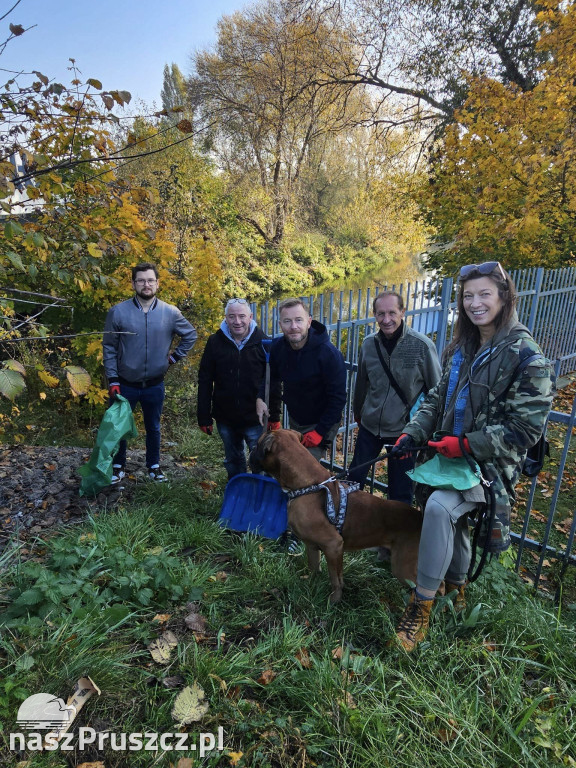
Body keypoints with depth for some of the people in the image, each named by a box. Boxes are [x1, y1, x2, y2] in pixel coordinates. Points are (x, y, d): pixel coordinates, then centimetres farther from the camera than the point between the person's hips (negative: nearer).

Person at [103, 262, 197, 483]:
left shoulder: (170, 313, -6)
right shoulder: (118, 312, -9)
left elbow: (190, 335, 10)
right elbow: (109, 348, -4)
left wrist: (174, 357, 3)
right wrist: (113, 380, -7)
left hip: (155, 385, 1)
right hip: (125, 384, -1)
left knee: (153, 427, 17)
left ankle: (154, 466, 35)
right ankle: (118, 467, 32)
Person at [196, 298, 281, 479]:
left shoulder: (263, 342, -7)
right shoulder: (215, 342, -3)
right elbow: (204, 382, 0)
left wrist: (274, 416, -6)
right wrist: (204, 417, -2)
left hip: (255, 418, -2)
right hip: (225, 418, 2)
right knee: (233, 463, 19)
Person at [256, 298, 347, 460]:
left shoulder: (329, 353, -26)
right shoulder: (277, 346, -10)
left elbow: (338, 398, -22)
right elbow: (271, 376, 8)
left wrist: (319, 432, -22)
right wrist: (260, 398, -11)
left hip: (321, 424, -6)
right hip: (294, 420, 6)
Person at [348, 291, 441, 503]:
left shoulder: (422, 345, -15)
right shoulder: (369, 344, -3)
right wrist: (357, 412, 21)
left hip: (404, 429, -3)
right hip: (369, 426, 4)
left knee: (400, 490, 11)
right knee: (354, 477, 15)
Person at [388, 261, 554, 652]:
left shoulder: (525, 355, -16)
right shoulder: (462, 348, 5)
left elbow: (526, 426, -18)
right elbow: (438, 398, 12)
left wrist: (467, 445, -21)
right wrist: (414, 432, -4)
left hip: (489, 463, -7)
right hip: (451, 455, 7)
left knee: (439, 506, -29)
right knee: (453, 524, 20)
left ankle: (421, 608, -13)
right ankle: (457, 587, 50)